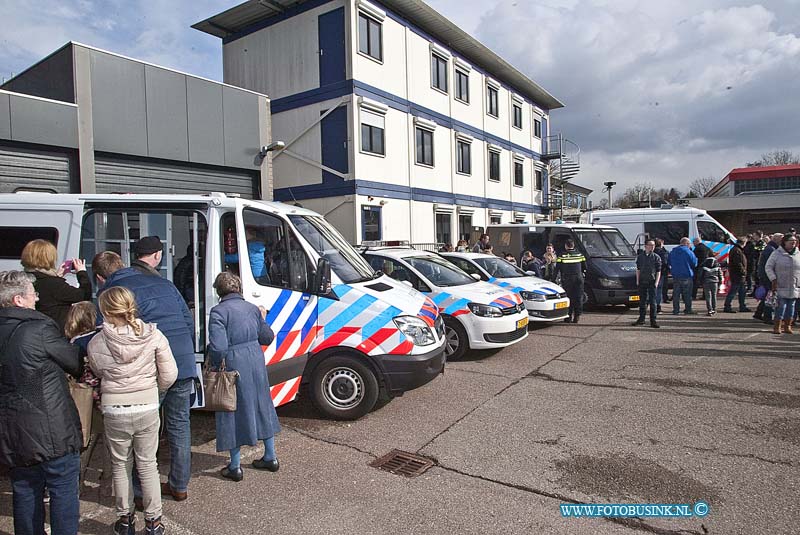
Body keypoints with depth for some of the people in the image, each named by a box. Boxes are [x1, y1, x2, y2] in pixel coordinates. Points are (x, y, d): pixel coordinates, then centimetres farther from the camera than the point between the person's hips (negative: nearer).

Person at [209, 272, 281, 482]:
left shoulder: (218, 311, -12)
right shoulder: (252, 308, 6)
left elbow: (218, 347, -21)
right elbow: (267, 338, 12)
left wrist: (214, 365, -3)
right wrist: (263, 320, 28)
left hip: (233, 365, -5)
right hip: (256, 361, 6)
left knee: (233, 412, 8)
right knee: (261, 406, 18)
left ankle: (235, 467, 20)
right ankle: (270, 458, 31)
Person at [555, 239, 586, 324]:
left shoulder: (562, 256, -4)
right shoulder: (580, 255, 7)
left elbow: (557, 269, -3)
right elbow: (584, 267, 12)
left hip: (567, 279, -2)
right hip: (578, 279, 2)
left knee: (568, 298, 4)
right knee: (578, 298, 7)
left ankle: (569, 316, 3)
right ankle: (577, 316, 6)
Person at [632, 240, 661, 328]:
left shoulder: (656, 257, 1)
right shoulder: (640, 257, 8)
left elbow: (658, 271, -1)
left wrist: (656, 282, -9)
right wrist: (637, 280, 4)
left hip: (652, 282, -3)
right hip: (642, 281, 3)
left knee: (652, 301, -3)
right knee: (642, 301, 11)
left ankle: (653, 321, 1)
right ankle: (641, 319, 21)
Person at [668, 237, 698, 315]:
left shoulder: (672, 252, 7)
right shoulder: (688, 252, -9)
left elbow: (669, 263, 15)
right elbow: (694, 263, -2)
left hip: (675, 276, 4)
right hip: (687, 276, -4)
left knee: (676, 293, 6)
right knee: (687, 294, 5)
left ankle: (676, 310, 5)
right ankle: (688, 309, 9)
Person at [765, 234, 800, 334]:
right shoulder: (777, 253, -2)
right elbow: (768, 267, -2)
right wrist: (773, 279, -10)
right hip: (781, 286, -4)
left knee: (791, 306, 7)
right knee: (781, 305, -7)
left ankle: (787, 326, 17)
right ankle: (777, 326, 2)